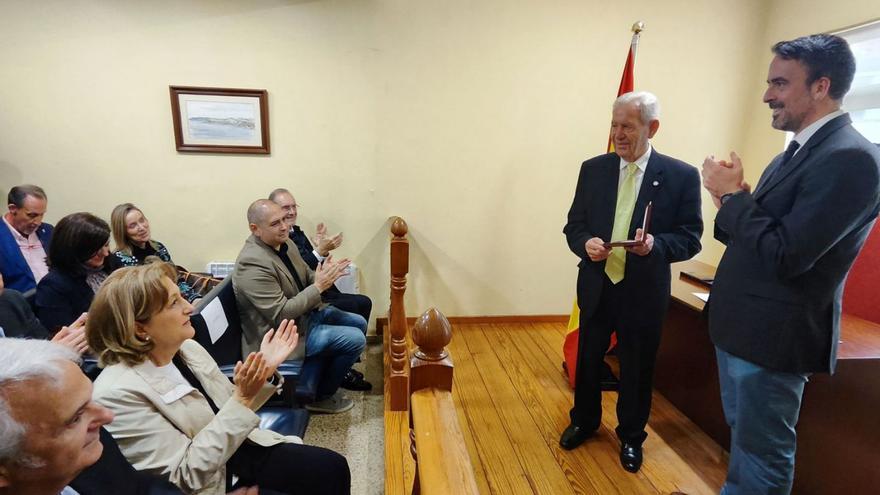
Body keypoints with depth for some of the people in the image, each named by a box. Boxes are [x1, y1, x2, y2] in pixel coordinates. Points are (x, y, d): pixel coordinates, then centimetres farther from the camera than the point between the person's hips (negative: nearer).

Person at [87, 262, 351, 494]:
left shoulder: (188, 348, -1)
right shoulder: (117, 392, -21)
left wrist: (265, 373, -9)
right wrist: (243, 399, -27)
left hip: (241, 449, 6)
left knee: (333, 467, -9)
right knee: (327, 474, -14)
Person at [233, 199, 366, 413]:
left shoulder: (285, 243, 1)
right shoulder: (252, 265, -27)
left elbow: (306, 278, 11)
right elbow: (281, 314, -28)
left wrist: (324, 274, -12)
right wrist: (318, 287, -25)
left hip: (305, 313, 9)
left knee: (358, 323, 11)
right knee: (355, 339, -13)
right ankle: (320, 397, 8)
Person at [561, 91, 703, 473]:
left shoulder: (681, 175, -8)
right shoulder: (593, 169, 0)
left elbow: (690, 238, -6)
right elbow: (574, 225, 3)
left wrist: (656, 243, -26)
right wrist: (585, 243, -19)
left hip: (644, 292, -2)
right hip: (596, 287, 3)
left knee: (637, 368, 15)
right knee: (587, 360, 17)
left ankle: (631, 436, 39)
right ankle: (584, 421, 43)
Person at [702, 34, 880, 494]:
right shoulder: (795, 153, 10)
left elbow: (785, 256, -26)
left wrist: (732, 195, -15)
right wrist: (731, 202, -8)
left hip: (772, 336, -9)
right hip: (742, 326, 9)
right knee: (743, 438, 25)